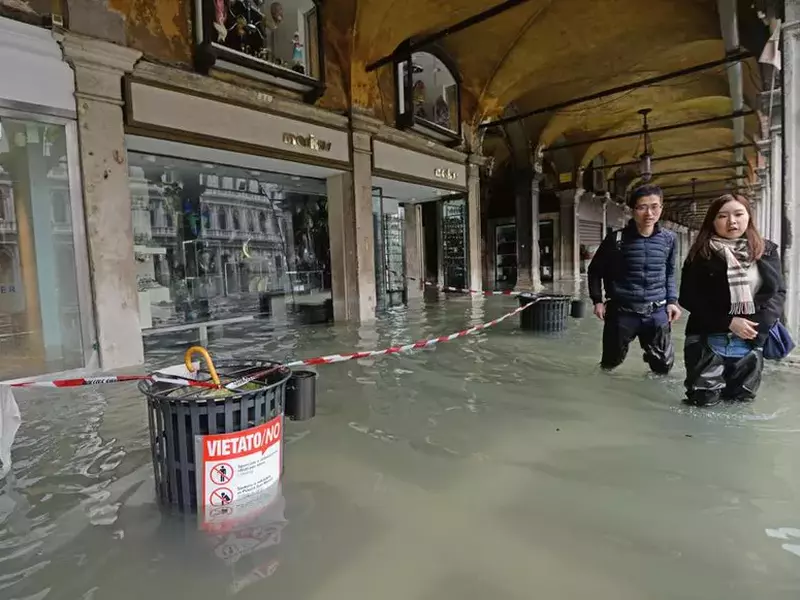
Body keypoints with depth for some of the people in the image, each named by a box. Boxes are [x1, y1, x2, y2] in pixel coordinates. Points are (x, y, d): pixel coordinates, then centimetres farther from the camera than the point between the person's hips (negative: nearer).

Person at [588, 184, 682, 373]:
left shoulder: (668, 239, 2)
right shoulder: (616, 239, -8)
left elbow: (669, 274, 14)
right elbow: (595, 270, 3)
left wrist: (672, 301, 4)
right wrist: (597, 300, -3)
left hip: (657, 313, 3)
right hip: (622, 312, -2)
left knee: (664, 365, 13)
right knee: (610, 363, 11)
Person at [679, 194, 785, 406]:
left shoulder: (767, 251, 4)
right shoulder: (701, 254, -7)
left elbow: (779, 292, 3)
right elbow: (688, 298, -9)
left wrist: (759, 325, -13)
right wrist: (728, 322, -16)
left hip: (750, 342, 3)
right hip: (709, 340, -3)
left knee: (742, 398, 14)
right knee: (705, 400, 3)